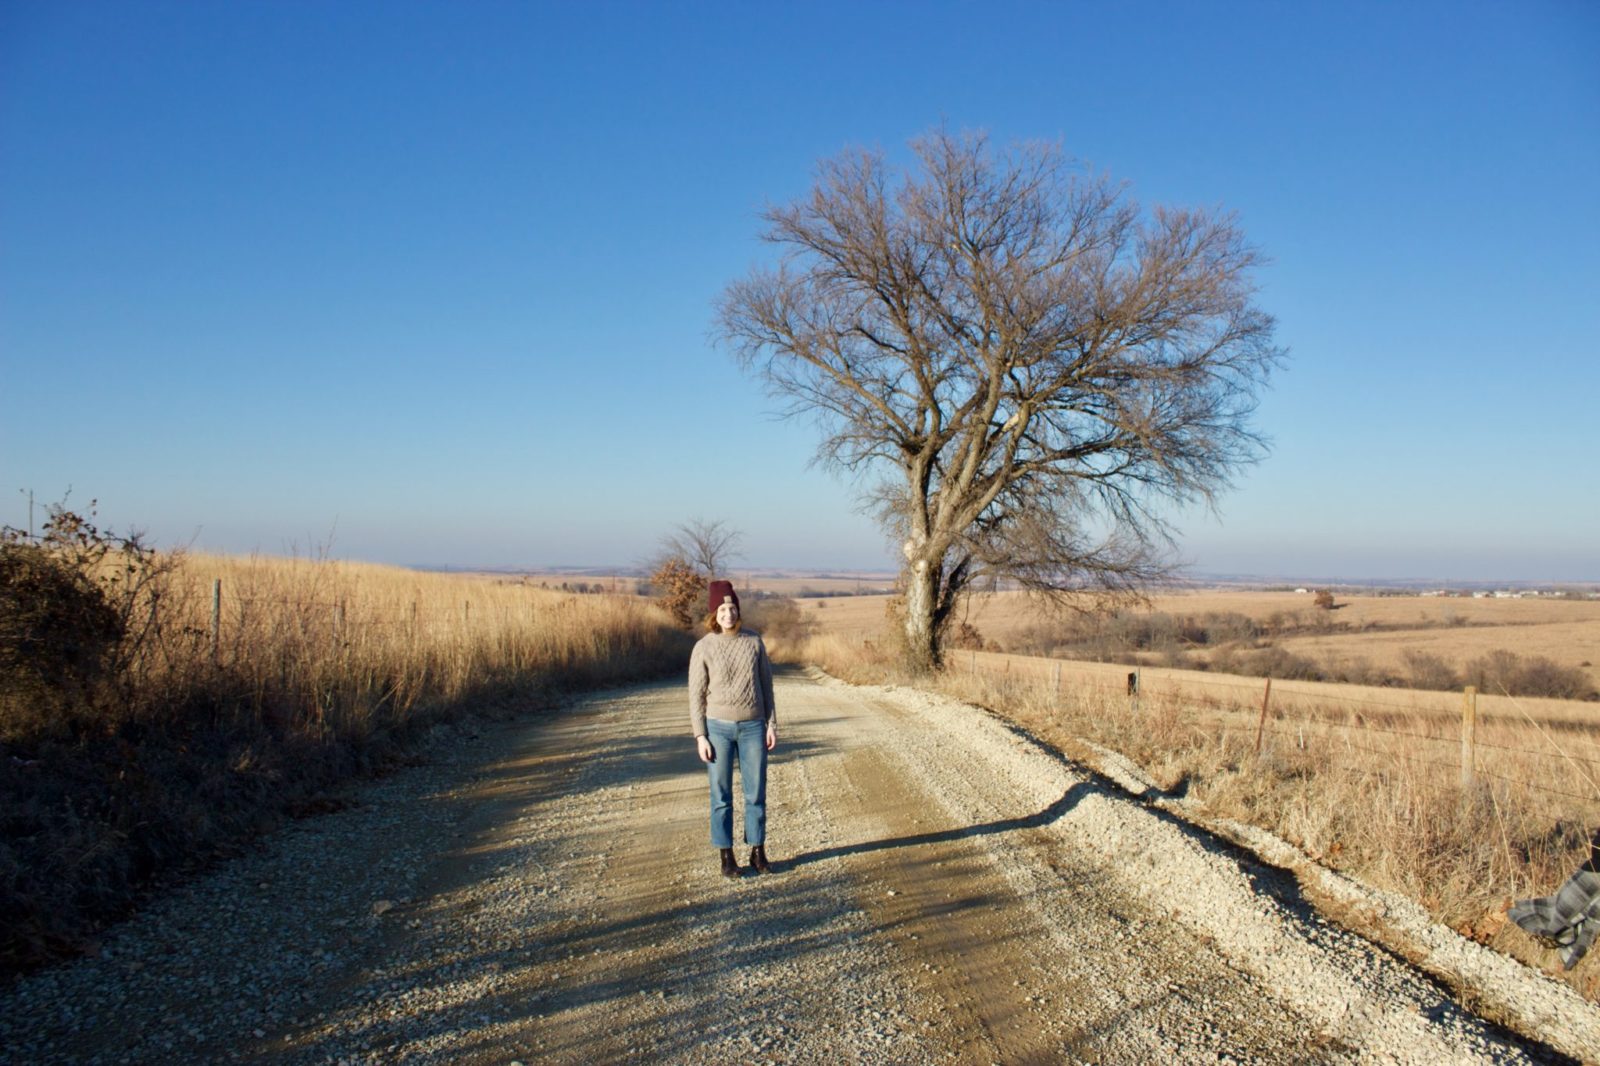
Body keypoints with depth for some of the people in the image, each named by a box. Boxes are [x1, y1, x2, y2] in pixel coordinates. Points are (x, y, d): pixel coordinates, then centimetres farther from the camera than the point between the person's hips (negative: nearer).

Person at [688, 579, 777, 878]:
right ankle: (727, 857, 15)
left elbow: (766, 685, 7)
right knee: (721, 795, 4)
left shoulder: (754, 641, 0)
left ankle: (758, 852, 20)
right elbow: (696, 694, -4)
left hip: (752, 727, 2)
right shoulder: (703, 648, -6)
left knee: (756, 793, 6)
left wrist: (772, 724, 2)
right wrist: (700, 736, -9)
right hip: (718, 727, -2)